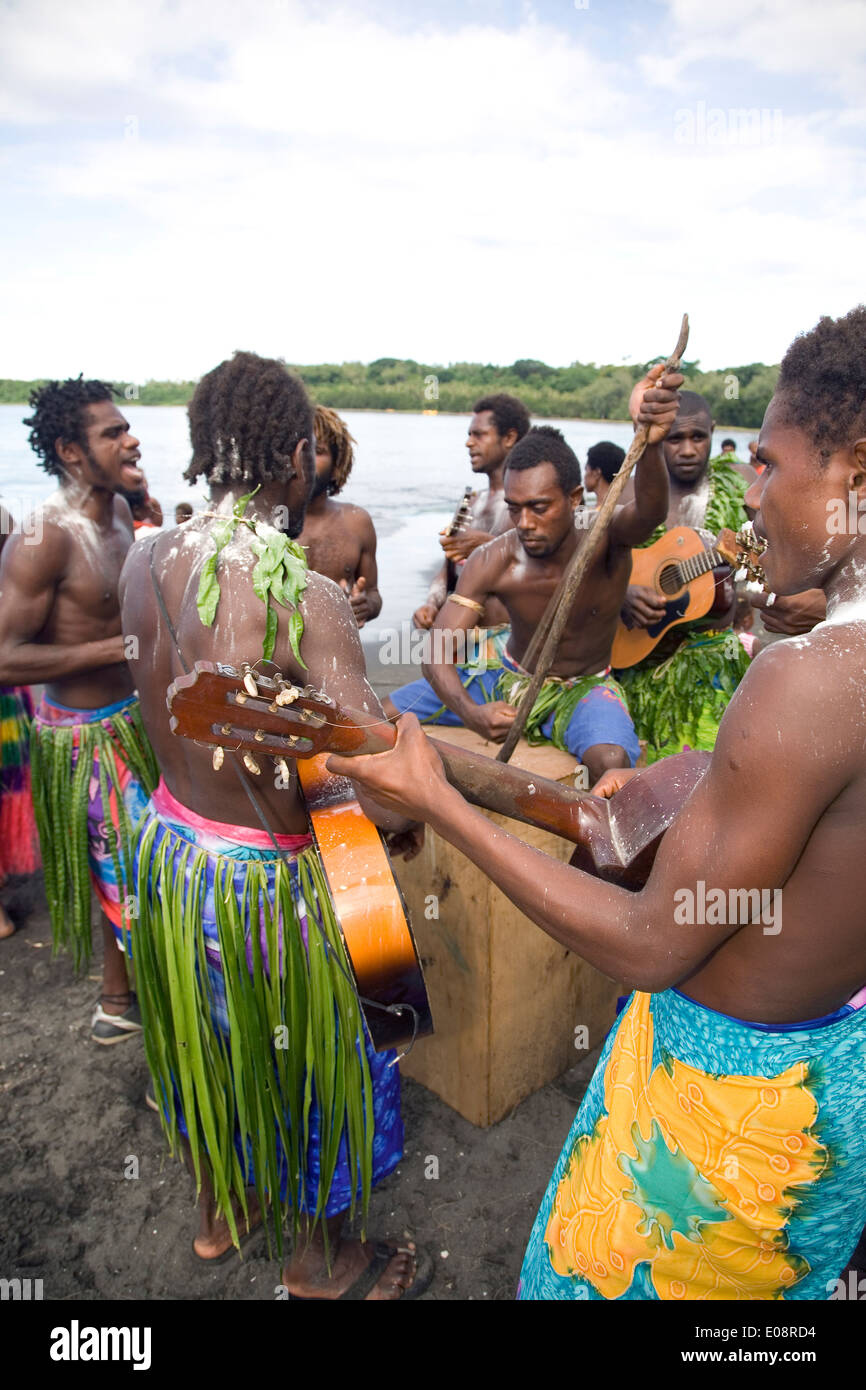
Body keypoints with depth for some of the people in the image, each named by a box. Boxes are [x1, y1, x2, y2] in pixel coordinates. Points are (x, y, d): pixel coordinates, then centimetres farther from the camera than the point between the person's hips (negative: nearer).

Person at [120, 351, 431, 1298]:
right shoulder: (306, 601, -28)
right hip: (260, 874, -7)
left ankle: (218, 1211, 56)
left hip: (167, 839, 7)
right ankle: (318, 1258, 46)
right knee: (310, 1059, 19)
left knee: (208, 1039, 29)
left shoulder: (146, 561, -7)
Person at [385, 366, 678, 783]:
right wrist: (470, 712, -40)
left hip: (583, 687, -2)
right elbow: (438, 651, -20)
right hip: (509, 677, 3)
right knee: (380, 716, -7)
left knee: (612, 762, -37)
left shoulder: (605, 541, -23)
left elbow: (650, 511, -48)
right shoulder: (493, 561, -18)